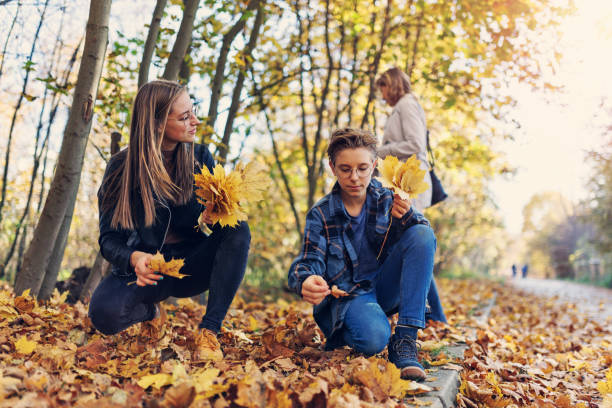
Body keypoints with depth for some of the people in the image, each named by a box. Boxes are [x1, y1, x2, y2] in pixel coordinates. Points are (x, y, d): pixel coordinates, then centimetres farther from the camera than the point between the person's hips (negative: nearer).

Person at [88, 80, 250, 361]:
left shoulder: (200, 157, -3)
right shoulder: (122, 168, -10)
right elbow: (109, 239, -11)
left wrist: (213, 215, -26)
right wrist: (134, 258, -34)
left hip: (191, 264, 2)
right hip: (147, 266, -1)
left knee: (238, 230, -27)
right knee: (104, 314, -32)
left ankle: (209, 330, -24)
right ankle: (150, 311, 5)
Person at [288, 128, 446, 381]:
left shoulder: (387, 198, 1)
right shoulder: (320, 215, -4)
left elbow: (422, 239, -8)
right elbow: (308, 261, -13)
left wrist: (407, 217, -31)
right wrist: (305, 282, -39)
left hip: (385, 287, 4)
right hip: (347, 296, -3)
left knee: (423, 234, -22)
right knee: (373, 337, -38)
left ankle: (404, 341, -24)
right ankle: (346, 331, 3)